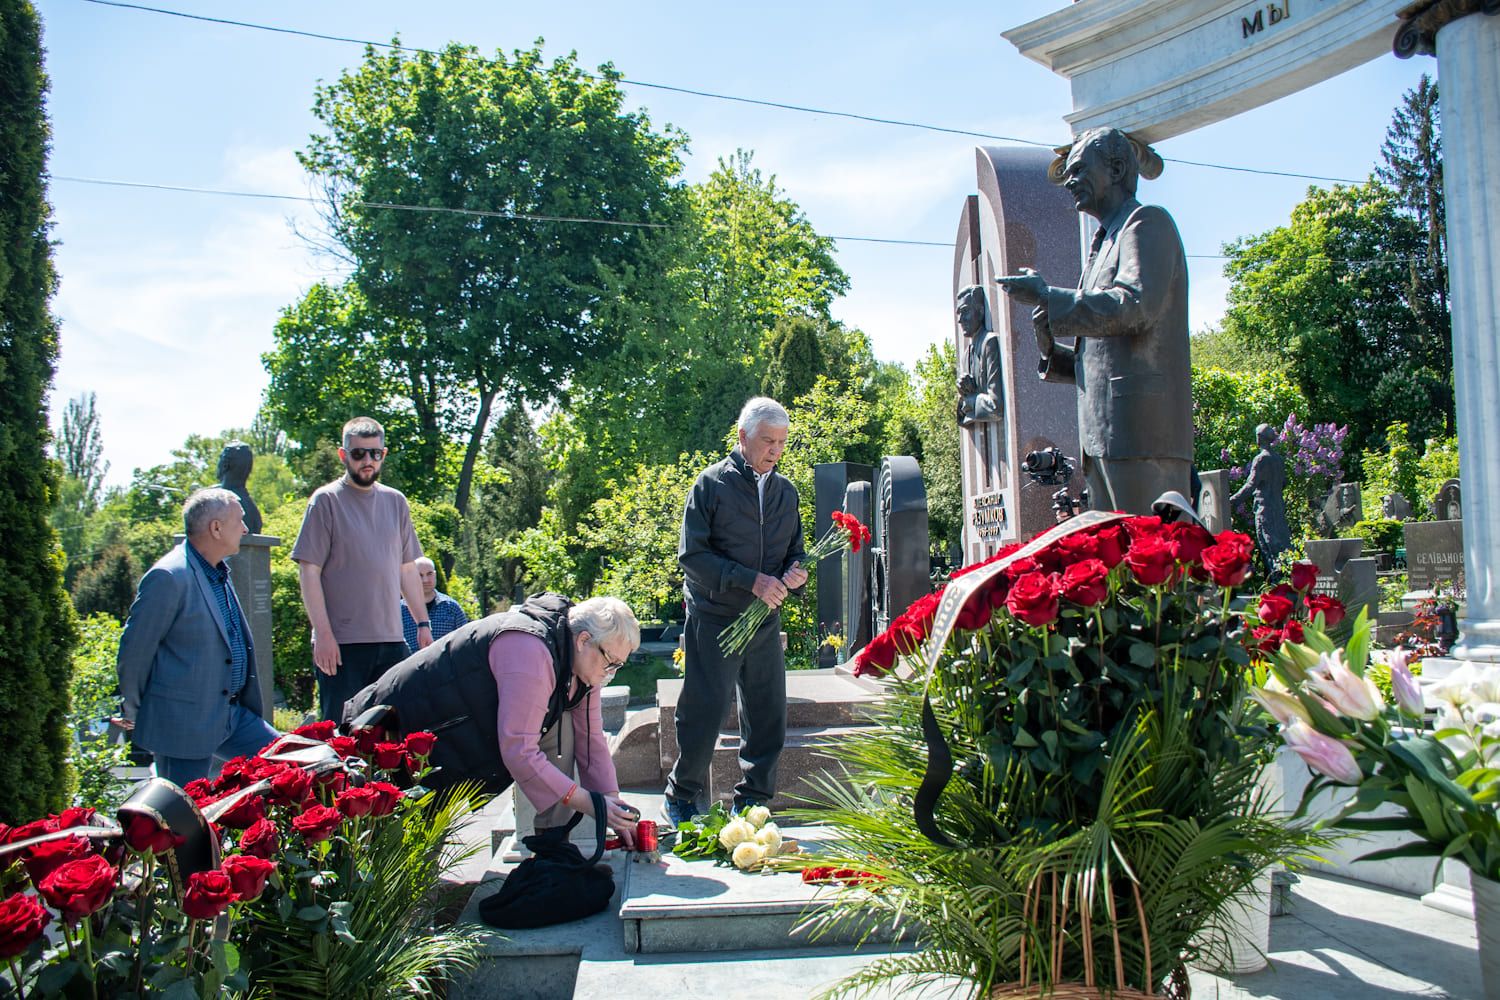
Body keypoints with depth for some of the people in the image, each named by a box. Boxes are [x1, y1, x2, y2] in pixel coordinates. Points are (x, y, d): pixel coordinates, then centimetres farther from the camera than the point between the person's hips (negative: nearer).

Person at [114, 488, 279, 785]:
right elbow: (133, 652, -12)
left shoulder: (220, 573, 11)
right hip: (182, 726, -8)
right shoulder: (168, 577, -18)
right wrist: (133, 712, 0)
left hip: (233, 716, 8)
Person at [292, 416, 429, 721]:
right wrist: (323, 633, -13)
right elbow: (308, 571, -7)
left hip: (391, 639, 5)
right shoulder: (326, 500, -2)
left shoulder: (395, 501, 13)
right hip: (341, 641, -5)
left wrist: (423, 623, 11)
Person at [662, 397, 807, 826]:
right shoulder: (712, 484, -6)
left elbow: (793, 550, 19)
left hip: (765, 622, 5)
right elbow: (692, 555, -11)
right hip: (714, 621, -5)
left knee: (768, 716, 7)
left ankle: (751, 803, 23)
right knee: (702, 714, -1)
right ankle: (680, 799, 19)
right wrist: (751, 580, -19)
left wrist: (795, 571, -6)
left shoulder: (786, 490, 10)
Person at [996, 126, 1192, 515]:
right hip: (1105, 438, 9)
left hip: (1141, 428, -9)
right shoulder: (1107, 242, 28)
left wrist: (1046, 296, -10)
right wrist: (1053, 351, 9)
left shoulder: (1147, 222, 2)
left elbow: (1135, 306, -17)